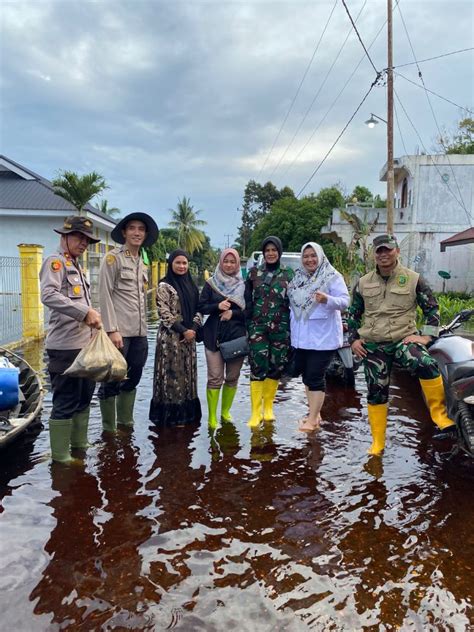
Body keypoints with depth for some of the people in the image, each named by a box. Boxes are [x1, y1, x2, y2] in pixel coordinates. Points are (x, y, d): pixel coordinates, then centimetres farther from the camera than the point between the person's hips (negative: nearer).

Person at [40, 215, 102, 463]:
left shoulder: (76, 267, 21)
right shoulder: (55, 262, -8)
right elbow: (48, 296, -25)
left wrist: (92, 318, 13)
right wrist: (85, 312, -28)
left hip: (85, 343, 10)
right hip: (66, 346, -10)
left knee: (84, 397, 18)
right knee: (66, 401, -2)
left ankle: (79, 443, 32)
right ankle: (60, 455, 10)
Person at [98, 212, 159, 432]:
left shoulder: (142, 263, 18)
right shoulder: (113, 257, -4)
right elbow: (105, 295, -11)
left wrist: (144, 329, 15)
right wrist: (112, 330, -18)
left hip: (139, 333, 7)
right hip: (119, 331, -7)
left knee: (132, 379, 12)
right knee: (112, 381, 1)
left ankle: (126, 423, 25)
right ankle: (109, 429, 13)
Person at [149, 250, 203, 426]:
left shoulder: (191, 285, 13)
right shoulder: (164, 286, -6)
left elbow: (198, 309, 13)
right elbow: (164, 313, -13)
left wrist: (193, 328, -4)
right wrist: (183, 330, -16)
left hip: (189, 335, 6)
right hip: (171, 336, -6)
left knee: (187, 374, 11)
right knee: (172, 373, -2)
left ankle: (186, 413, 23)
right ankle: (171, 415, 8)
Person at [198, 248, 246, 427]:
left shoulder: (243, 285, 7)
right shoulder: (211, 283, 6)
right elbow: (201, 307, 2)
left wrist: (233, 313, -13)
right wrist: (217, 306, -15)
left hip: (237, 337, 1)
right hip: (214, 337, -1)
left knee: (232, 377, 8)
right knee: (215, 378, -4)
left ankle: (225, 411, 25)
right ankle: (212, 417, 5)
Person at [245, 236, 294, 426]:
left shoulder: (288, 274, 6)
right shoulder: (254, 273, 6)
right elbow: (247, 301, 6)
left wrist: (291, 328, 1)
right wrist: (247, 325, 0)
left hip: (280, 328, 1)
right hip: (257, 327, -1)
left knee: (275, 367, 6)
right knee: (258, 368, -5)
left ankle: (268, 407, 22)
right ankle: (256, 412, 2)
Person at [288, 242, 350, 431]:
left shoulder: (332, 276, -8)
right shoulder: (298, 277, 11)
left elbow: (344, 301, -17)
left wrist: (327, 299, -34)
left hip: (322, 337, -7)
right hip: (301, 336, 7)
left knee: (316, 377, -4)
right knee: (307, 376, 13)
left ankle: (312, 419, 5)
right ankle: (315, 413, 27)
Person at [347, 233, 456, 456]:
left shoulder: (413, 279, 0)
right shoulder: (364, 283, 8)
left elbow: (432, 309, 6)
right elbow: (353, 314, 19)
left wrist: (426, 336, -5)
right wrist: (354, 339, 9)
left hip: (403, 340, -2)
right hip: (372, 346, 3)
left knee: (427, 365, -34)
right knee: (376, 393, 7)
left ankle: (440, 413, -15)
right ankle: (377, 443, 21)